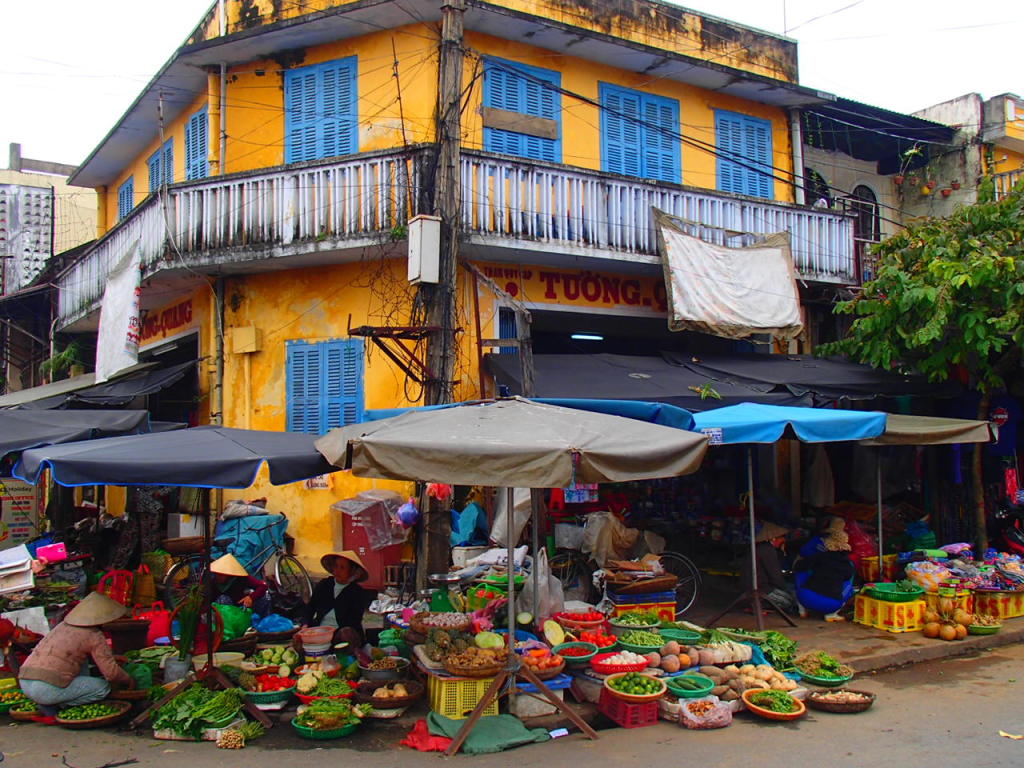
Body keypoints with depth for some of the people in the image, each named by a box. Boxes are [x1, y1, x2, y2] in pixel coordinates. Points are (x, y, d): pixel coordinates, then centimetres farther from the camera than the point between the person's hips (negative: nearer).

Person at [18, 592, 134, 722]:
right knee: (103, 687, 4)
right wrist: (129, 681, 13)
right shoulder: (94, 636, -4)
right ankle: (50, 710, 2)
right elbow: (111, 673, -7)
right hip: (46, 689, -8)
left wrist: (112, 657, 42)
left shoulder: (64, 624, 19)